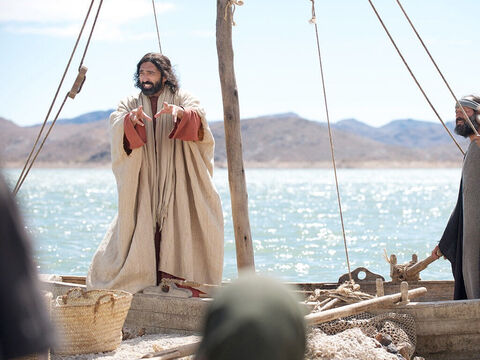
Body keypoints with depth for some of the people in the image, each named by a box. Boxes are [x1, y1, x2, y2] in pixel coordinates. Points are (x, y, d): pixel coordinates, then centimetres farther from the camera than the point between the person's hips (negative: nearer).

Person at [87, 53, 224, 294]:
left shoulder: (182, 99, 9)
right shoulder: (130, 105, 15)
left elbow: (199, 115, -14)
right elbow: (116, 123, -7)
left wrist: (181, 112, -36)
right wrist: (131, 119, -30)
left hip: (176, 184, -2)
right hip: (143, 188, 2)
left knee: (177, 230, -13)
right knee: (143, 227, -8)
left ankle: (176, 280, -13)